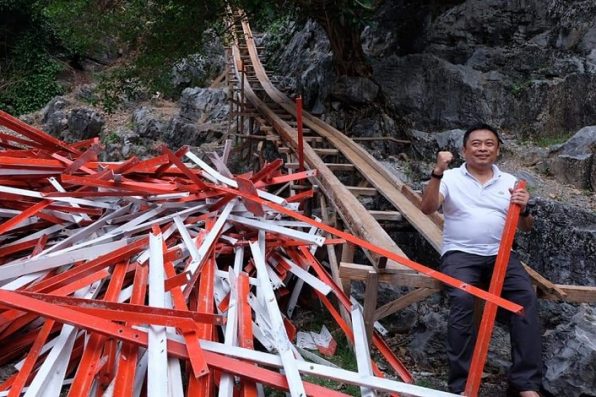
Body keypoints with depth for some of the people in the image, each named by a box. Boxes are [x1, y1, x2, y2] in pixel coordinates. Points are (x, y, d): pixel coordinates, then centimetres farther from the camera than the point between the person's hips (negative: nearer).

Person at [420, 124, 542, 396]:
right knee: (462, 300, -31)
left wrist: (524, 210, -8)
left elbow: (526, 228, 14)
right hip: (460, 253, -3)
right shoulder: (451, 178, 6)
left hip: (500, 254, 3)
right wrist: (437, 173, -22)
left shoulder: (509, 181, 15)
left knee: (526, 297, -24)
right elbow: (427, 209, -10)